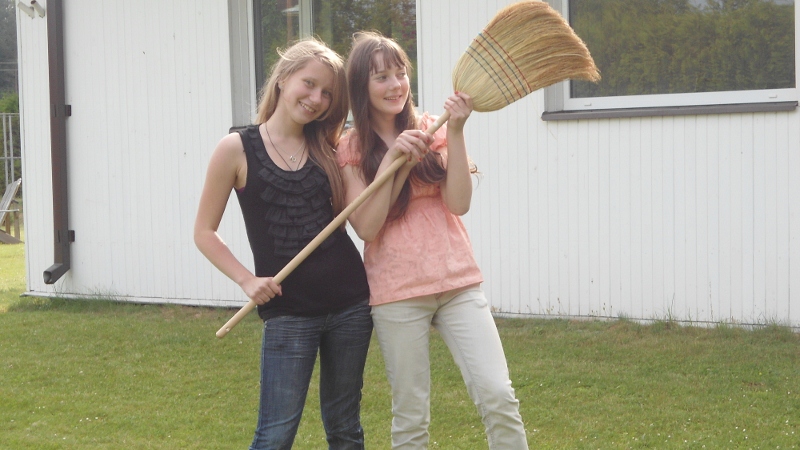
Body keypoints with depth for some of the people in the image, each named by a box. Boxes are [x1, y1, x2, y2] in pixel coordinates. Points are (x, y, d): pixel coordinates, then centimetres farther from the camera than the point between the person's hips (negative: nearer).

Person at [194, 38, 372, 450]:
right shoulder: (238, 149, -3)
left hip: (349, 303, 4)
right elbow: (205, 232, 2)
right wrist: (247, 280, -10)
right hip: (287, 312, -3)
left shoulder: (328, 148, 6)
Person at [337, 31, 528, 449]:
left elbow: (459, 203, -6)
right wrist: (392, 157, -15)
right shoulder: (350, 149, 1)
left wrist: (455, 132, -13)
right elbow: (366, 227, -10)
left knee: (498, 395, -8)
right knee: (411, 415, 2)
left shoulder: (432, 130, 6)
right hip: (396, 293, -2)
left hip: (458, 282, 2)